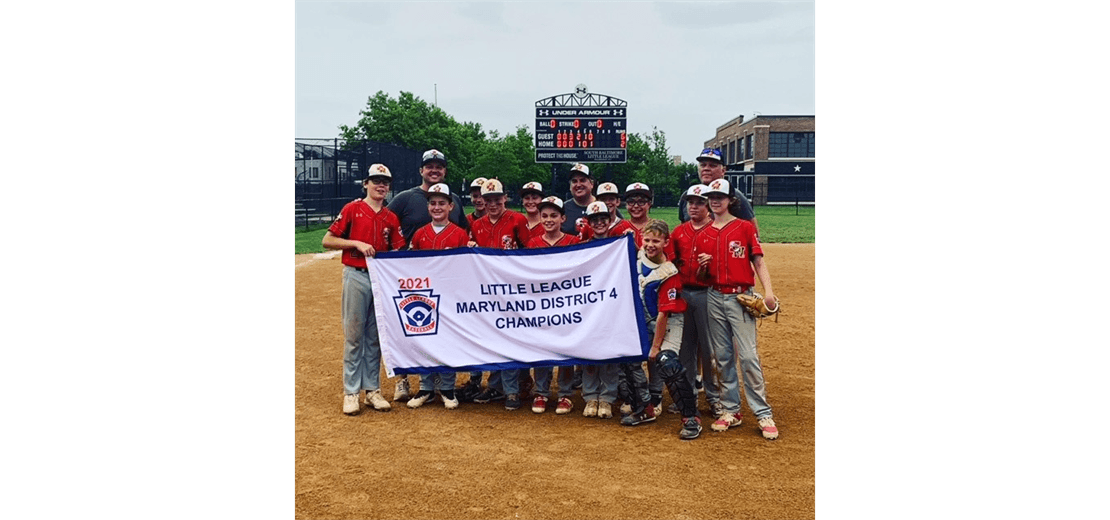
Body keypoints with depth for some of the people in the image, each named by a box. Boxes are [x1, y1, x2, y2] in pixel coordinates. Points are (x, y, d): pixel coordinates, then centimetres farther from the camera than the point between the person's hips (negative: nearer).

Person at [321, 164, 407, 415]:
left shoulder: (391, 218, 9)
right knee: (354, 335, 1)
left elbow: (398, 252, 8)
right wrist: (357, 243, -13)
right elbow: (327, 241, -3)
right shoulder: (352, 209, 0)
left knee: (375, 337, 9)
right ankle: (351, 392, 9)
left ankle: (372, 390, 18)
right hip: (357, 276, -4)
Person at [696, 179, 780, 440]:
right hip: (714, 298, 4)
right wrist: (702, 265, -8)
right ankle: (731, 410, 16)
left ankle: (763, 414, -2)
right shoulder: (703, 235, 11)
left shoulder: (745, 227, 1)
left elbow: (758, 262, -3)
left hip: (740, 297, -4)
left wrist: (768, 290, -16)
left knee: (748, 355, -9)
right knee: (722, 356, 7)